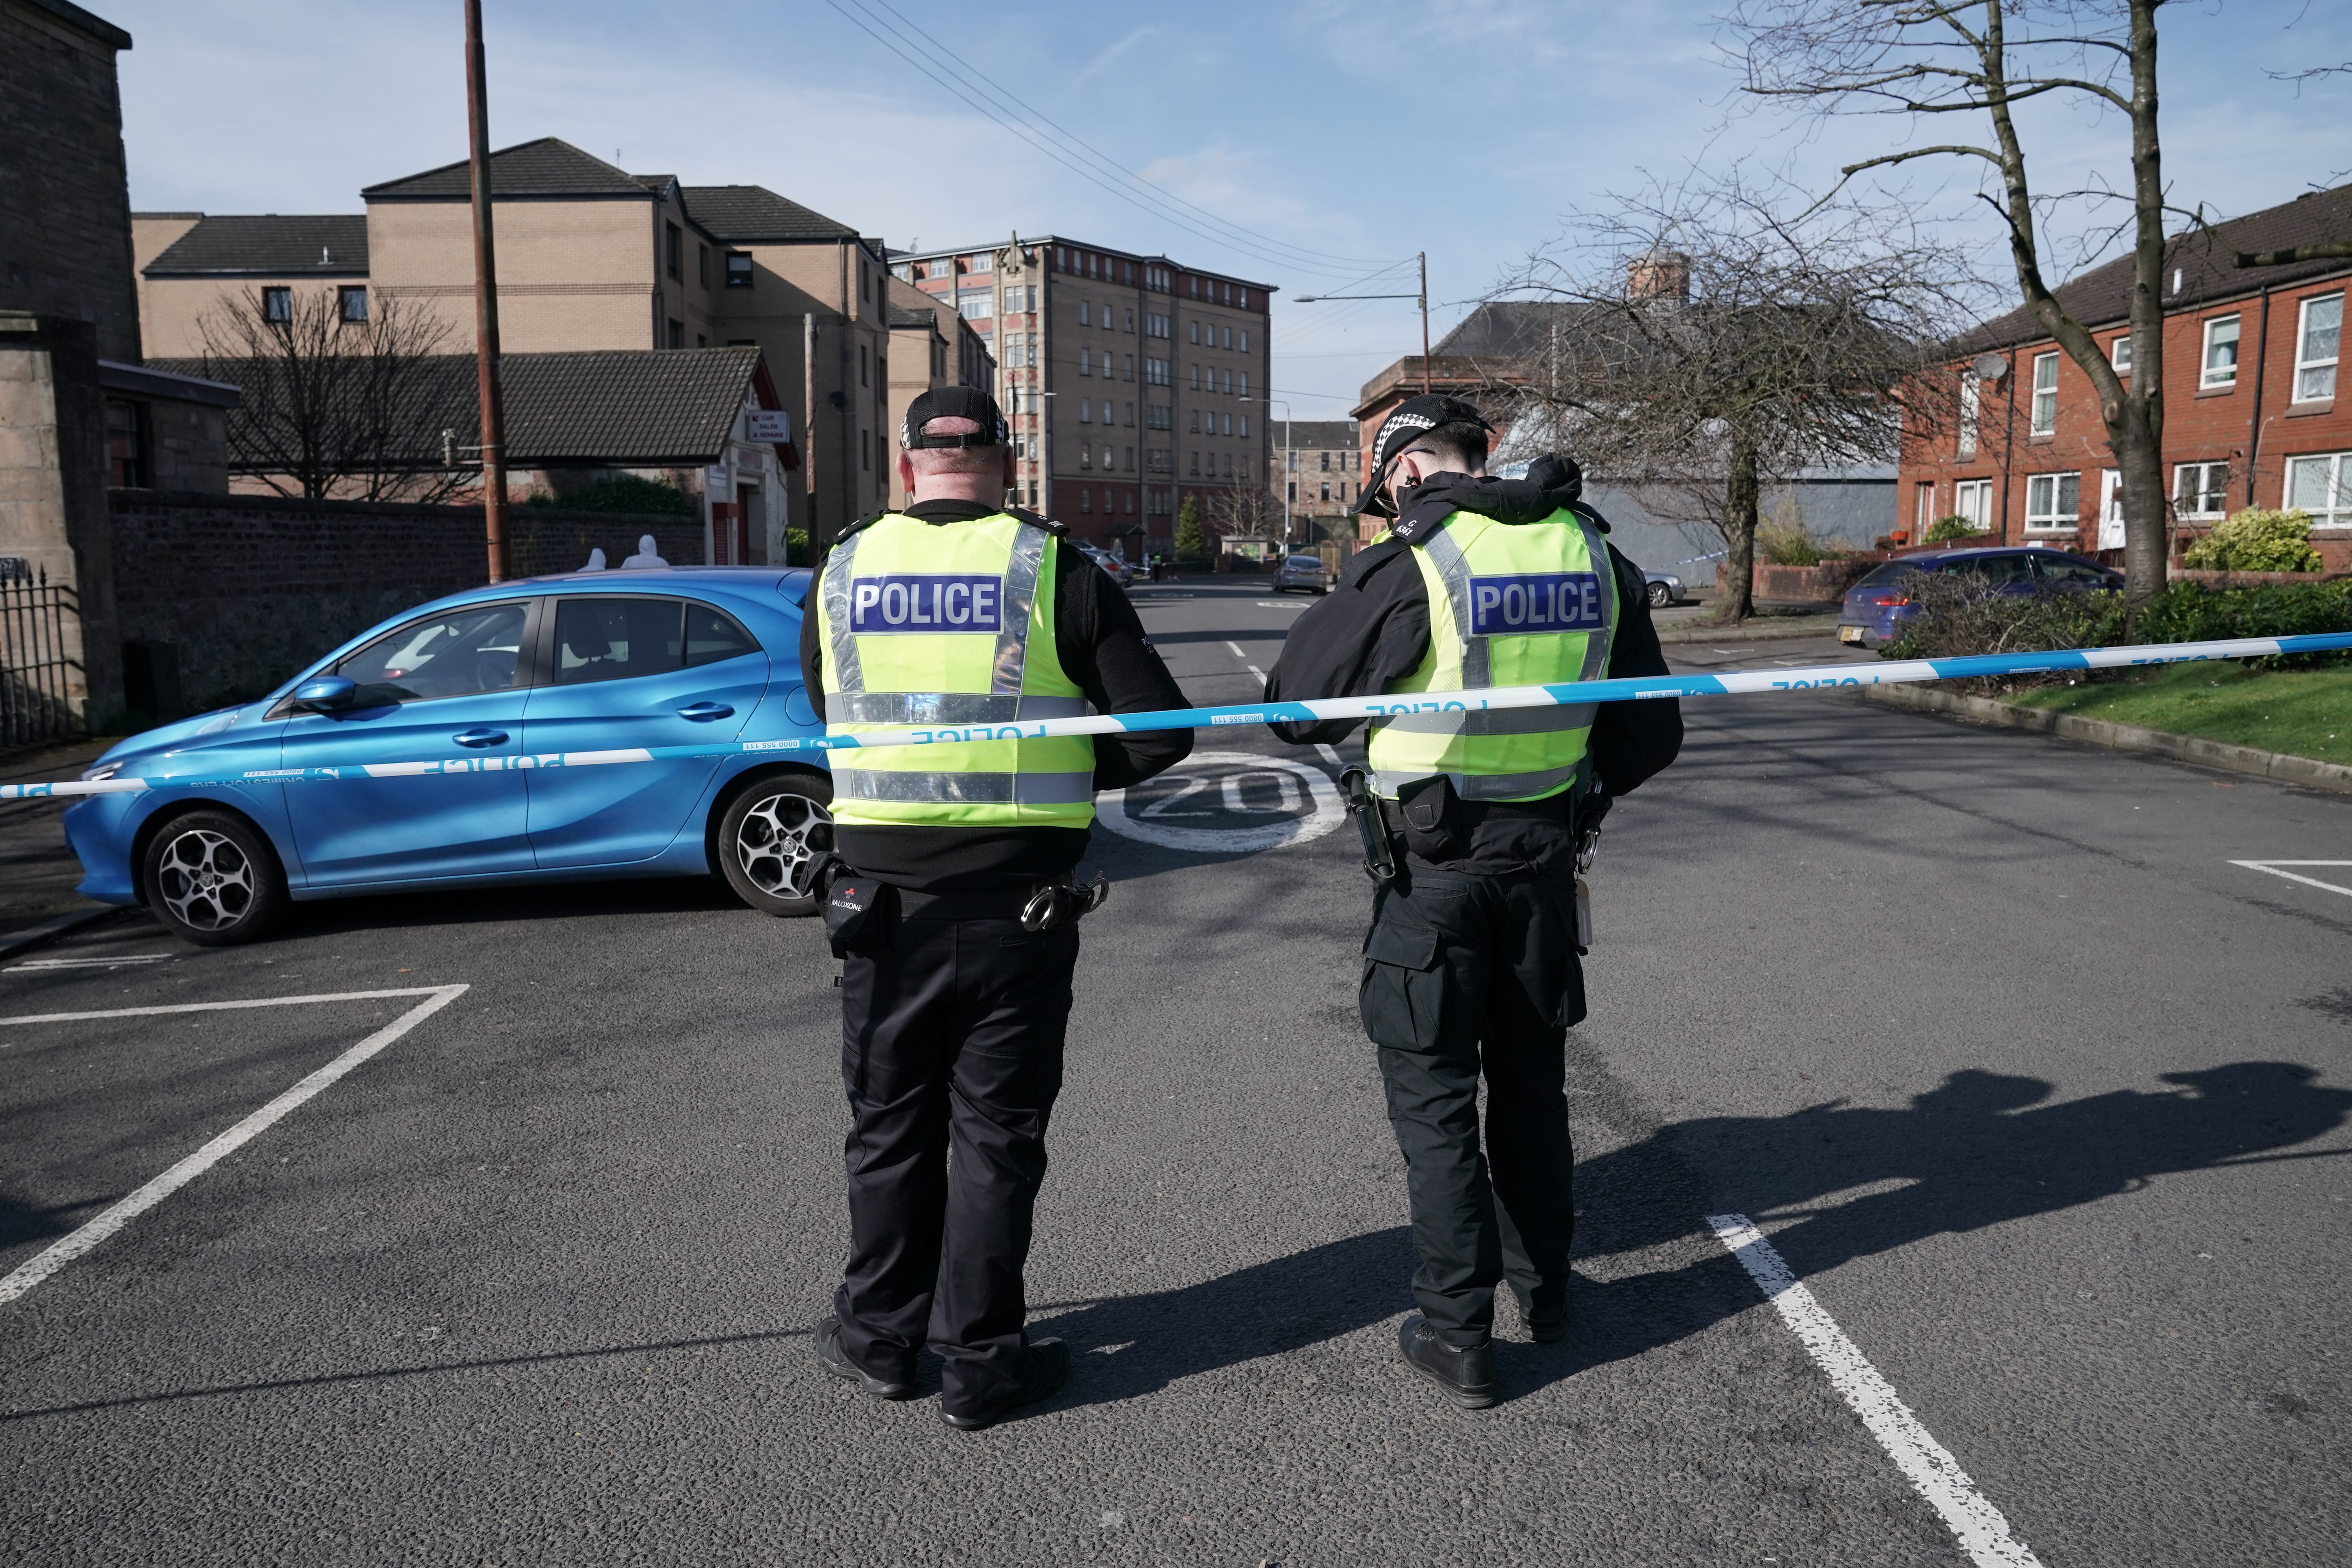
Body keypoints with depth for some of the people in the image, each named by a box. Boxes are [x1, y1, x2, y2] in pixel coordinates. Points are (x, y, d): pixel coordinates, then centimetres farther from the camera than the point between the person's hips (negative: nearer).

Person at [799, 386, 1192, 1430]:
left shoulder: (842, 572, 2)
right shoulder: (1055, 570, -6)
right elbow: (1159, 732, -6)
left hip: (882, 896, 2)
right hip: (1018, 901, -2)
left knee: (890, 1123, 17)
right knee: (996, 1132, 10)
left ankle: (880, 1337, 31)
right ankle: (979, 1362, 20)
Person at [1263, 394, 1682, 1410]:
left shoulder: (1407, 566, -14)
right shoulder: (1592, 552, 3)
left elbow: (1294, 706, -7)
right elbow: (1652, 732, 10)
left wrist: (1354, 736, 13)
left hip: (1433, 864, -5)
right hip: (1545, 853, 6)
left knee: (1433, 1095, 5)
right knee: (1531, 1078, 20)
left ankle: (1457, 1337, 11)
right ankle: (1543, 1287, 35)